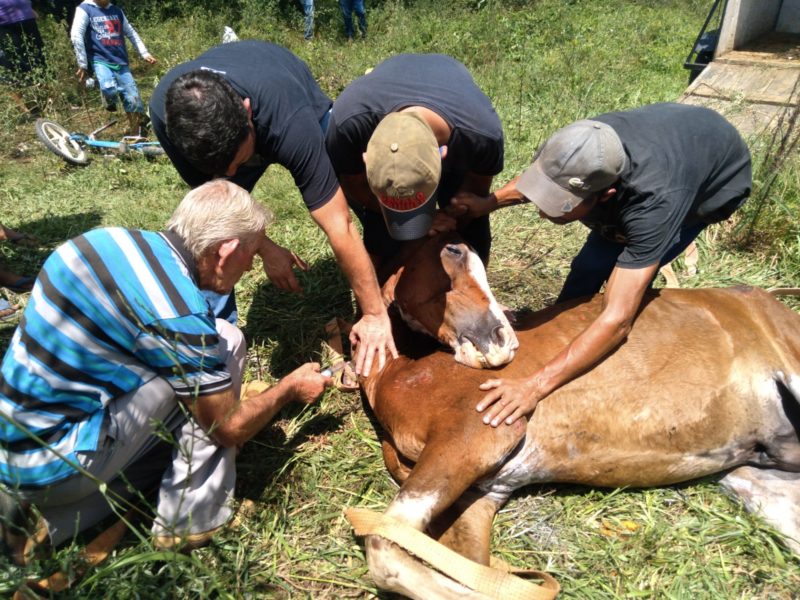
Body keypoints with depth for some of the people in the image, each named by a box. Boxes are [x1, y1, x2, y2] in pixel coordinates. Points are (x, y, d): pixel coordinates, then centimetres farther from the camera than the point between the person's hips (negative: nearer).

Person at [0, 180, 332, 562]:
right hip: (49, 468, -8)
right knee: (225, 343, -10)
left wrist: (225, 385, 22)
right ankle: (192, 517, 1)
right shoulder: (177, 315, -23)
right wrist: (291, 388, 7)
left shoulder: (113, 239, 1)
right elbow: (229, 429, -10)